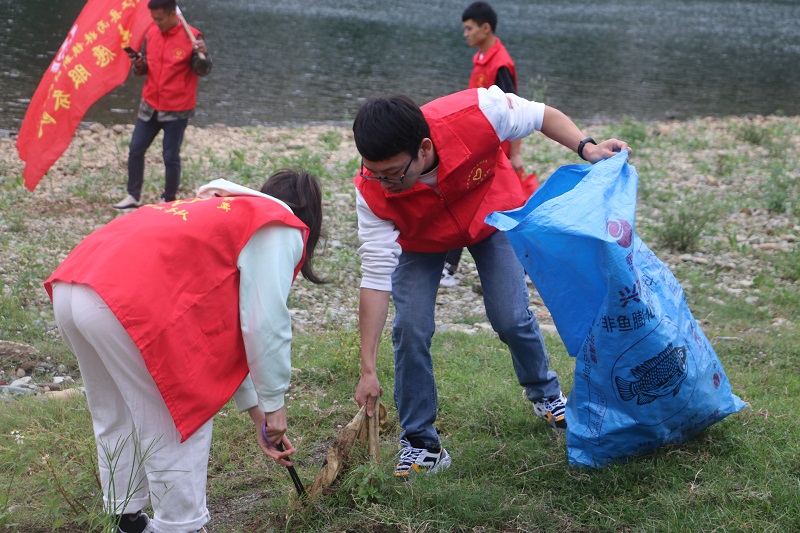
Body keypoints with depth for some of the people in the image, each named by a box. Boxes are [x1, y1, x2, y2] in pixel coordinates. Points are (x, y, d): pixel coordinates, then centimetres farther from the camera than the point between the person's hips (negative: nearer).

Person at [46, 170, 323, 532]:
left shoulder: (218, 212, 33)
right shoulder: (278, 229, 8)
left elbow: (223, 329, 32)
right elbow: (265, 325, -1)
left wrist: (256, 412, 33)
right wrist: (273, 406, 12)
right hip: (130, 302, -10)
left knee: (117, 422, 25)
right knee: (177, 428, 7)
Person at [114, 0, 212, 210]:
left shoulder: (191, 37, -15)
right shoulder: (151, 32, 2)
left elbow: (203, 71, -14)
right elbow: (144, 68, 12)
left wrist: (202, 55, -34)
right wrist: (138, 66, -11)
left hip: (177, 110, -6)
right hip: (150, 105, 6)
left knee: (170, 156, 1)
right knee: (135, 150, 9)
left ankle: (169, 201, 16)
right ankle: (133, 196, 22)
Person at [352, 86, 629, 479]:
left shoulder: (476, 114, -41)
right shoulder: (372, 192, -36)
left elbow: (542, 116, -19)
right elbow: (376, 277, -33)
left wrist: (585, 148, -35)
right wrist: (368, 370, -34)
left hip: (492, 215, 0)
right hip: (421, 239, 0)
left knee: (512, 319, -4)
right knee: (410, 327, -15)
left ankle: (546, 395, 28)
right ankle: (420, 443, 2)